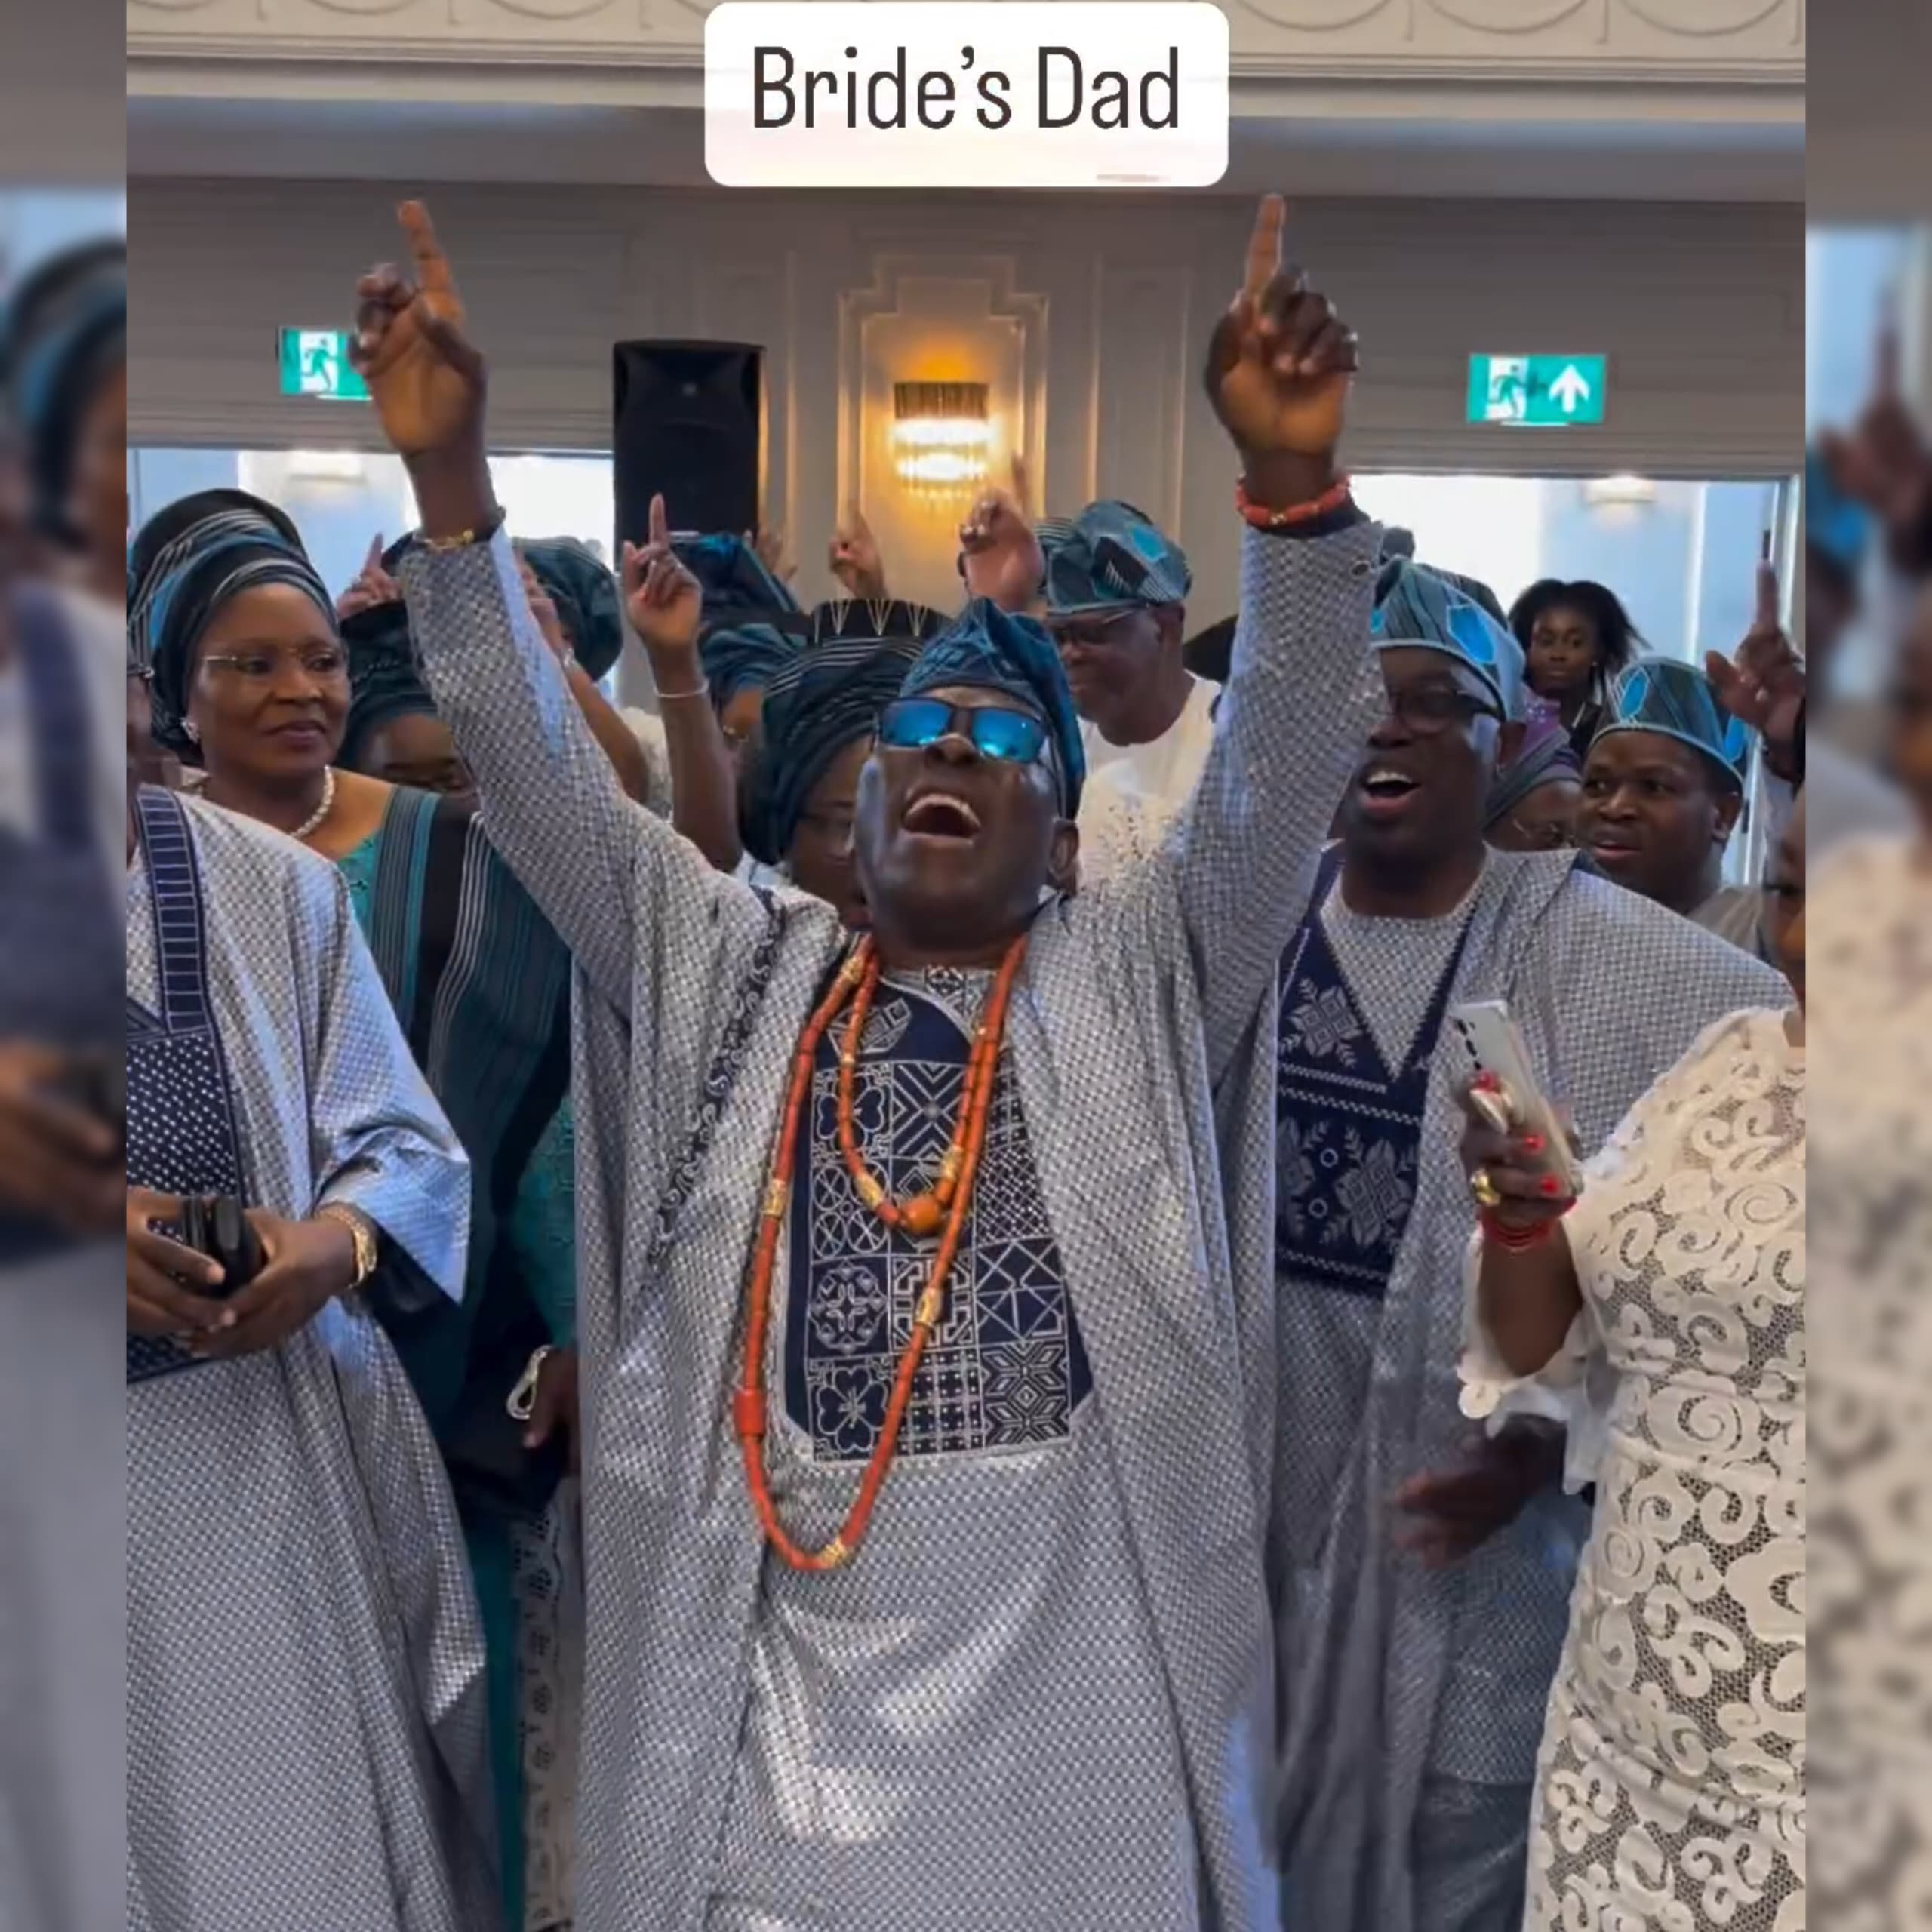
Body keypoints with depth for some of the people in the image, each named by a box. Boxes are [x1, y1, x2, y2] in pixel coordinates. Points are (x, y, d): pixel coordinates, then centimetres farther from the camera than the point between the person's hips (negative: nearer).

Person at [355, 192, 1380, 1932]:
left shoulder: (1138, 985, 6)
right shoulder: (733, 974, 9)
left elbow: (1280, 774, -7)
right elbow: (539, 779, 2)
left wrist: (1295, 482, -22)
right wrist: (450, 476, -8)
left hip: (1074, 1679, 0)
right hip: (770, 1678, 1)